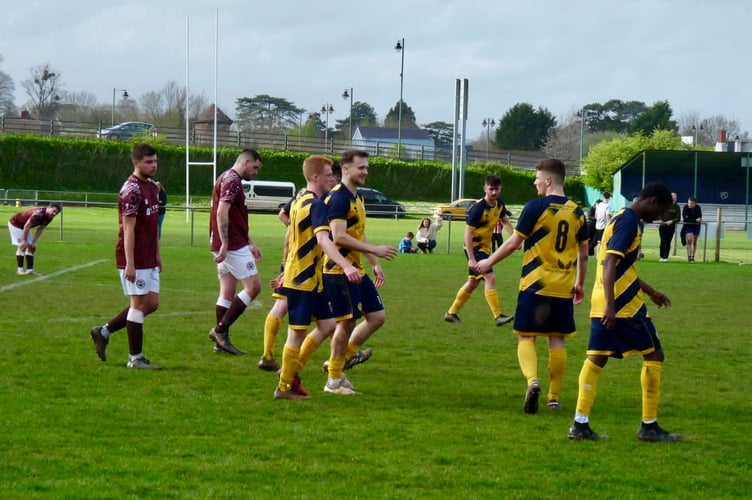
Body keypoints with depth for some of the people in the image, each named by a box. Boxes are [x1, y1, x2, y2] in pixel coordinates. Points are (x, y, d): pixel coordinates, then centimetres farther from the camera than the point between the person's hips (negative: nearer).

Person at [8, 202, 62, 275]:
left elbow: (40, 229, -1)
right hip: (15, 224, -9)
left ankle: (30, 269, 5)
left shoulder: (49, 218, -10)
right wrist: (24, 241, -21)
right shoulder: (38, 214, -38)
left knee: (31, 247, 4)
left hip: (24, 226, 9)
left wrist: (34, 242, -3)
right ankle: (20, 269, -9)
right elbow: (26, 227, -30)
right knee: (23, 246, -14)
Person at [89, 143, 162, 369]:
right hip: (135, 260, -9)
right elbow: (128, 228, -19)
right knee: (140, 303, -3)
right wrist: (129, 263, -22)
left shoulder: (152, 188, 13)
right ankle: (135, 358, 5)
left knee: (152, 303, 10)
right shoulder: (132, 190, -16)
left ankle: (104, 331, 20)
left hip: (149, 260, 9)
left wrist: (157, 255, 19)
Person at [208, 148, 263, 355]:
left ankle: (221, 341, 11)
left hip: (227, 245, 10)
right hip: (233, 245, -10)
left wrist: (250, 244, 28)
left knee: (227, 292, 10)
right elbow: (222, 212, -23)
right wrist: (224, 244, -26)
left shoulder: (229, 179, 20)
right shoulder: (232, 181, -12)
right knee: (253, 286, -6)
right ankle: (221, 329, -7)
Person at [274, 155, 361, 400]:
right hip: (303, 280, -10)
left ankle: (291, 370, 17)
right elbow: (323, 239, -34)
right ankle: (285, 387, 7)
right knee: (298, 332, -1)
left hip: (312, 279, 10)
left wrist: (287, 268, 35)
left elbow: (291, 234, 24)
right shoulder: (316, 205, -19)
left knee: (327, 325, 10)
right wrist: (346, 266, -46)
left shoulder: (299, 200, 12)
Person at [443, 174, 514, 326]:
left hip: (485, 248, 9)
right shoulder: (478, 208, -23)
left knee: (473, 282, 16)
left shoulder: (499, 204, 1)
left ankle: (451, 313, 28)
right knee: (490, 278, -18)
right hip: (474, 247, -9)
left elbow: (505, 221, 20)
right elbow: (468, 233, -22)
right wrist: (471, 258, -26)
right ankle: (498, 316, -20)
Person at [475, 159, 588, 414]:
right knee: (557, 340, 10)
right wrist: (580, 284, 24)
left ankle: (532, 380, -23)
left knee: (526, 337, 2)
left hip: (535, 284, -4)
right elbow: (583, 254, 11)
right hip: (564, 287, 4)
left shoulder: (535, 207, -9)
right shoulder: (577, 212, 6)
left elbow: (514, 242, -6)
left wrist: (489, 261, 8)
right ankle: (554, 397, 12)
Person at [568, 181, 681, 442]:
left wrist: (650, 291, 37)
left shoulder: (622, 218, 18)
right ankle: (649, 426, 4)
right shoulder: (628, 221, -13)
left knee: (595, 359, 5)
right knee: (654, 355, 2)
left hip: (602, 305, 9)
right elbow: (610, 264, -22)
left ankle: (580, 424, -1)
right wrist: (610, 305, -28)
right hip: (624, 304, -9)